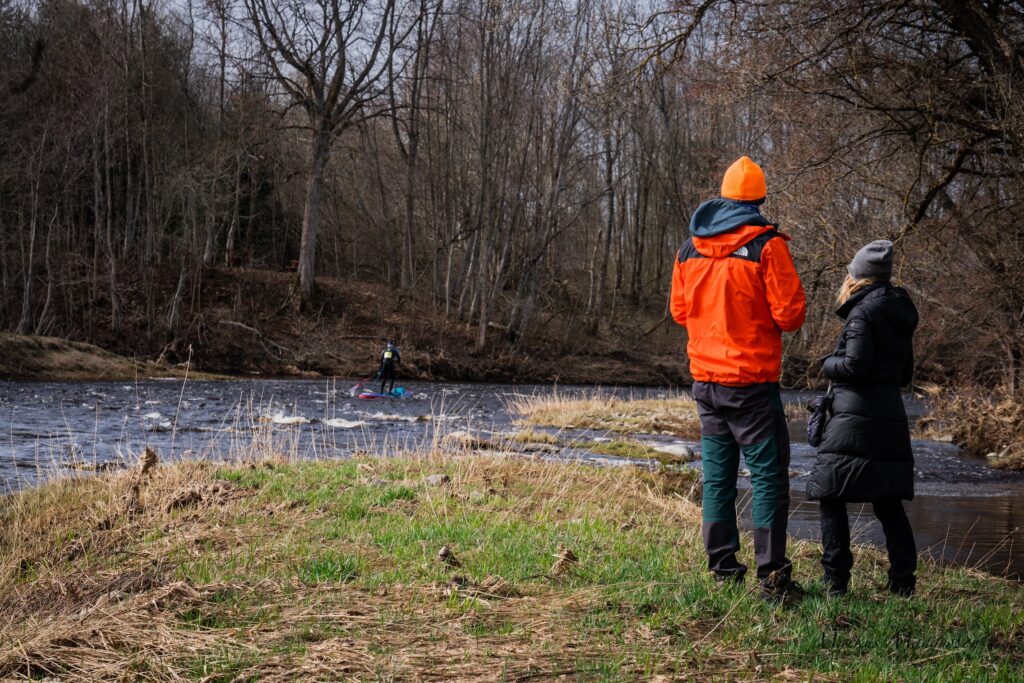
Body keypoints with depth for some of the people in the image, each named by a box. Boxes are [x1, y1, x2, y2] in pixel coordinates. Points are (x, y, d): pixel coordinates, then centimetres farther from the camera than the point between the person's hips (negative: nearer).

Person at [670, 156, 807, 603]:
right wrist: (783, 318, 9)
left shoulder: (690, 248, 6)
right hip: (751, 381, -5)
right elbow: (790, 314, -13)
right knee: (768, 474, -1)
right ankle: (772, 575, -4)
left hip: (706, 380, 5)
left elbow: (679, 311, 14)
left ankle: (722, 567, 15)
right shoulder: (766, 246, -11)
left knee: (717, 473, 12)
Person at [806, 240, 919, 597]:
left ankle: (836, 580, -4)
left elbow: (854, 365, -17)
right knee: (888, 503, 11)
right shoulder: (899, 316, 16)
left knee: (832, 498, -2)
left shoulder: (863, 313, -10)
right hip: (891, 419, 8)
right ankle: (903, 582, 10)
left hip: (856, 419, -8)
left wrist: (829, 363, 1)